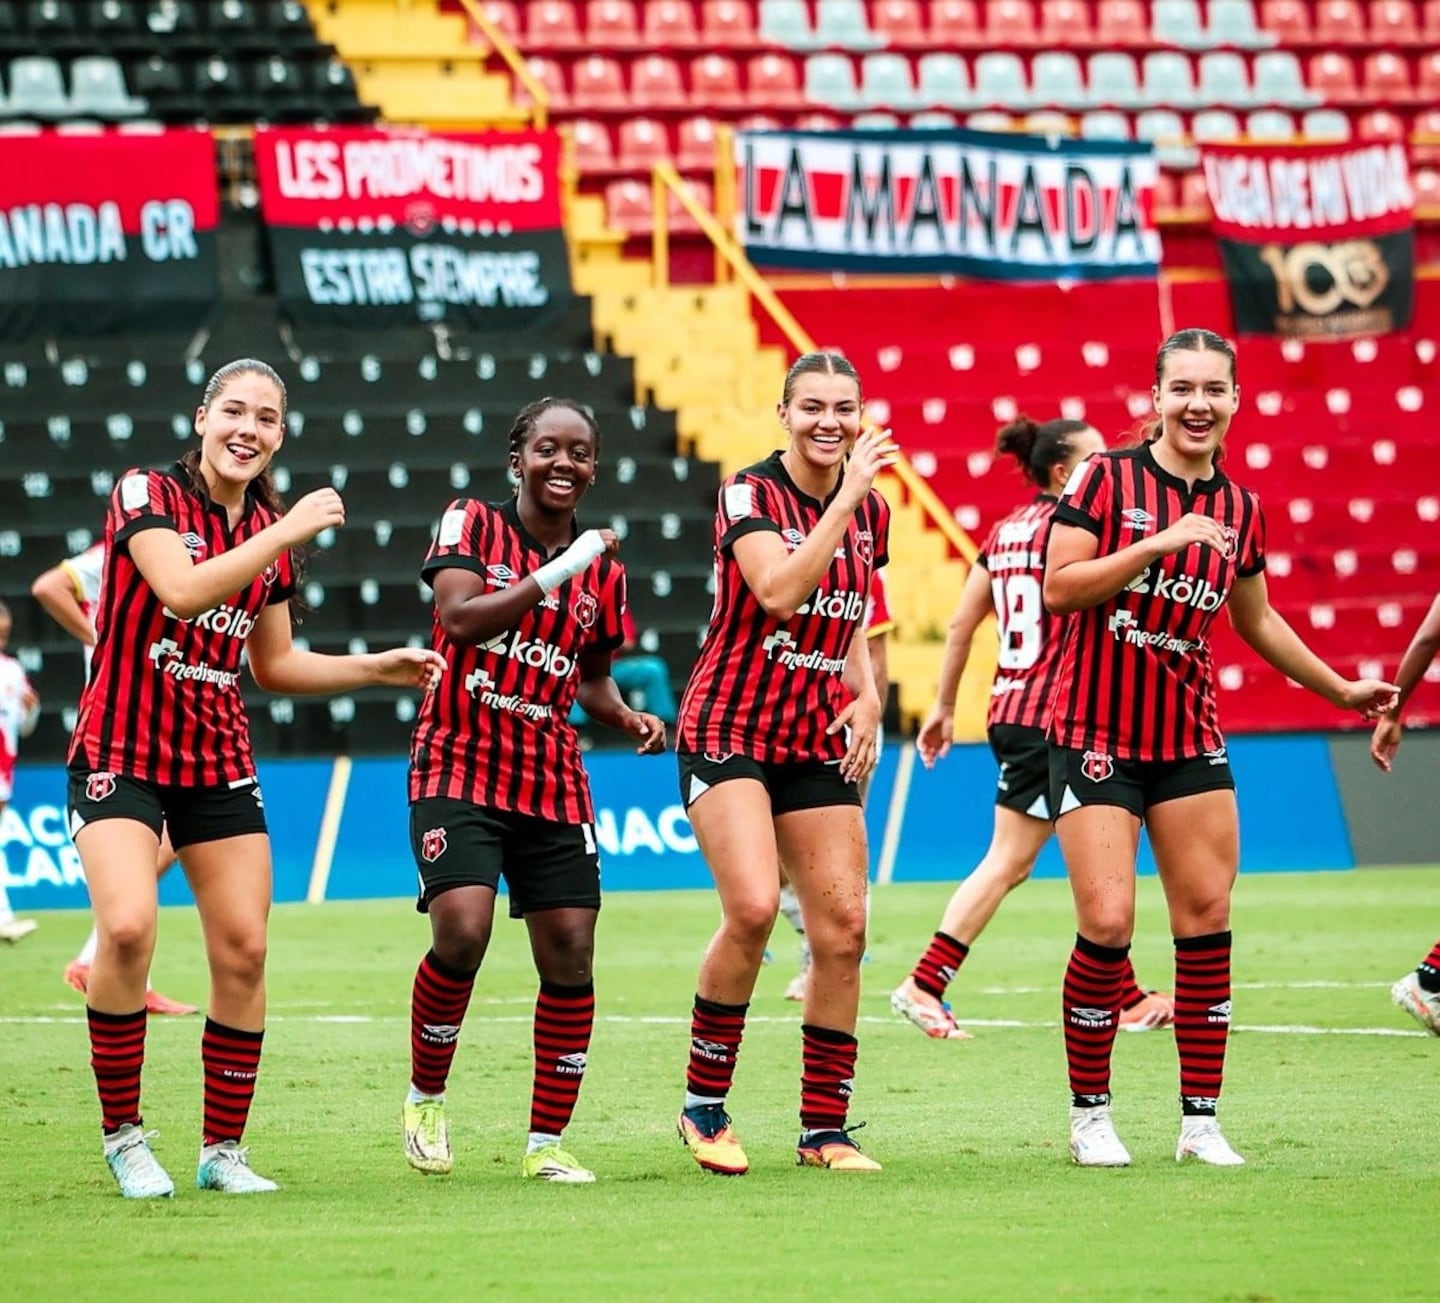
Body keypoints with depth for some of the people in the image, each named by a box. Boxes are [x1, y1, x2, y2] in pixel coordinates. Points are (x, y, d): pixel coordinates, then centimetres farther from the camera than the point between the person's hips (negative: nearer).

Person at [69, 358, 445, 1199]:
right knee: (128, 928, -23)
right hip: (123, 752, -6)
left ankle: (224, 1149, 12)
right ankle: (124, 1135, -7)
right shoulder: (147, 496, -9)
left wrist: (380, 669, 10)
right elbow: (181, 592, -27)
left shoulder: (272, 532, 9)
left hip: (220, 762, 6)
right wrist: (285, 532, -26)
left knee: (244, 949, -1)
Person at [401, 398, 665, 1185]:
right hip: (459, 767, -4)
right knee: (462, 933, -21)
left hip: (553, 783, 5)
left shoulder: (603, 567, 10)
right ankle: (424, 1099, 3)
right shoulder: (471, 524, -2)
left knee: (569, 954, -2)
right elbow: (458, 619, -19)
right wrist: (556, 572, -23)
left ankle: (546, 1143, 9)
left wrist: (629, 718, 2)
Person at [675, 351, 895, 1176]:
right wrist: (845, 495, -26)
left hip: (818, 741, 6)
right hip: (731, 729, -6)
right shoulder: (749, 494, -9)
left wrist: (867, 698, 6)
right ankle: (705, 1107, -5)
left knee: (844, 927, -1)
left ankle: (825, 1129, 10)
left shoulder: (872, 511, 9)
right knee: (753, 908, -21)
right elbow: (780, 591, -26)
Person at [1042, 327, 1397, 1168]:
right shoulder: (1107, 479, -6)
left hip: (1191, 741, 5)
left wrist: (1341, 690, 27)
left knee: (1207, 919, 1)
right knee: (1107, 924, -11)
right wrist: (1158, 543, -23)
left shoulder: (1240, 510, 7)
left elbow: (1257, 619, 22)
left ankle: (1202, 1122, 9)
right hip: (1097, 735, -4)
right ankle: (1090, 1116, 6)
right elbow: (1059, 587, -15)